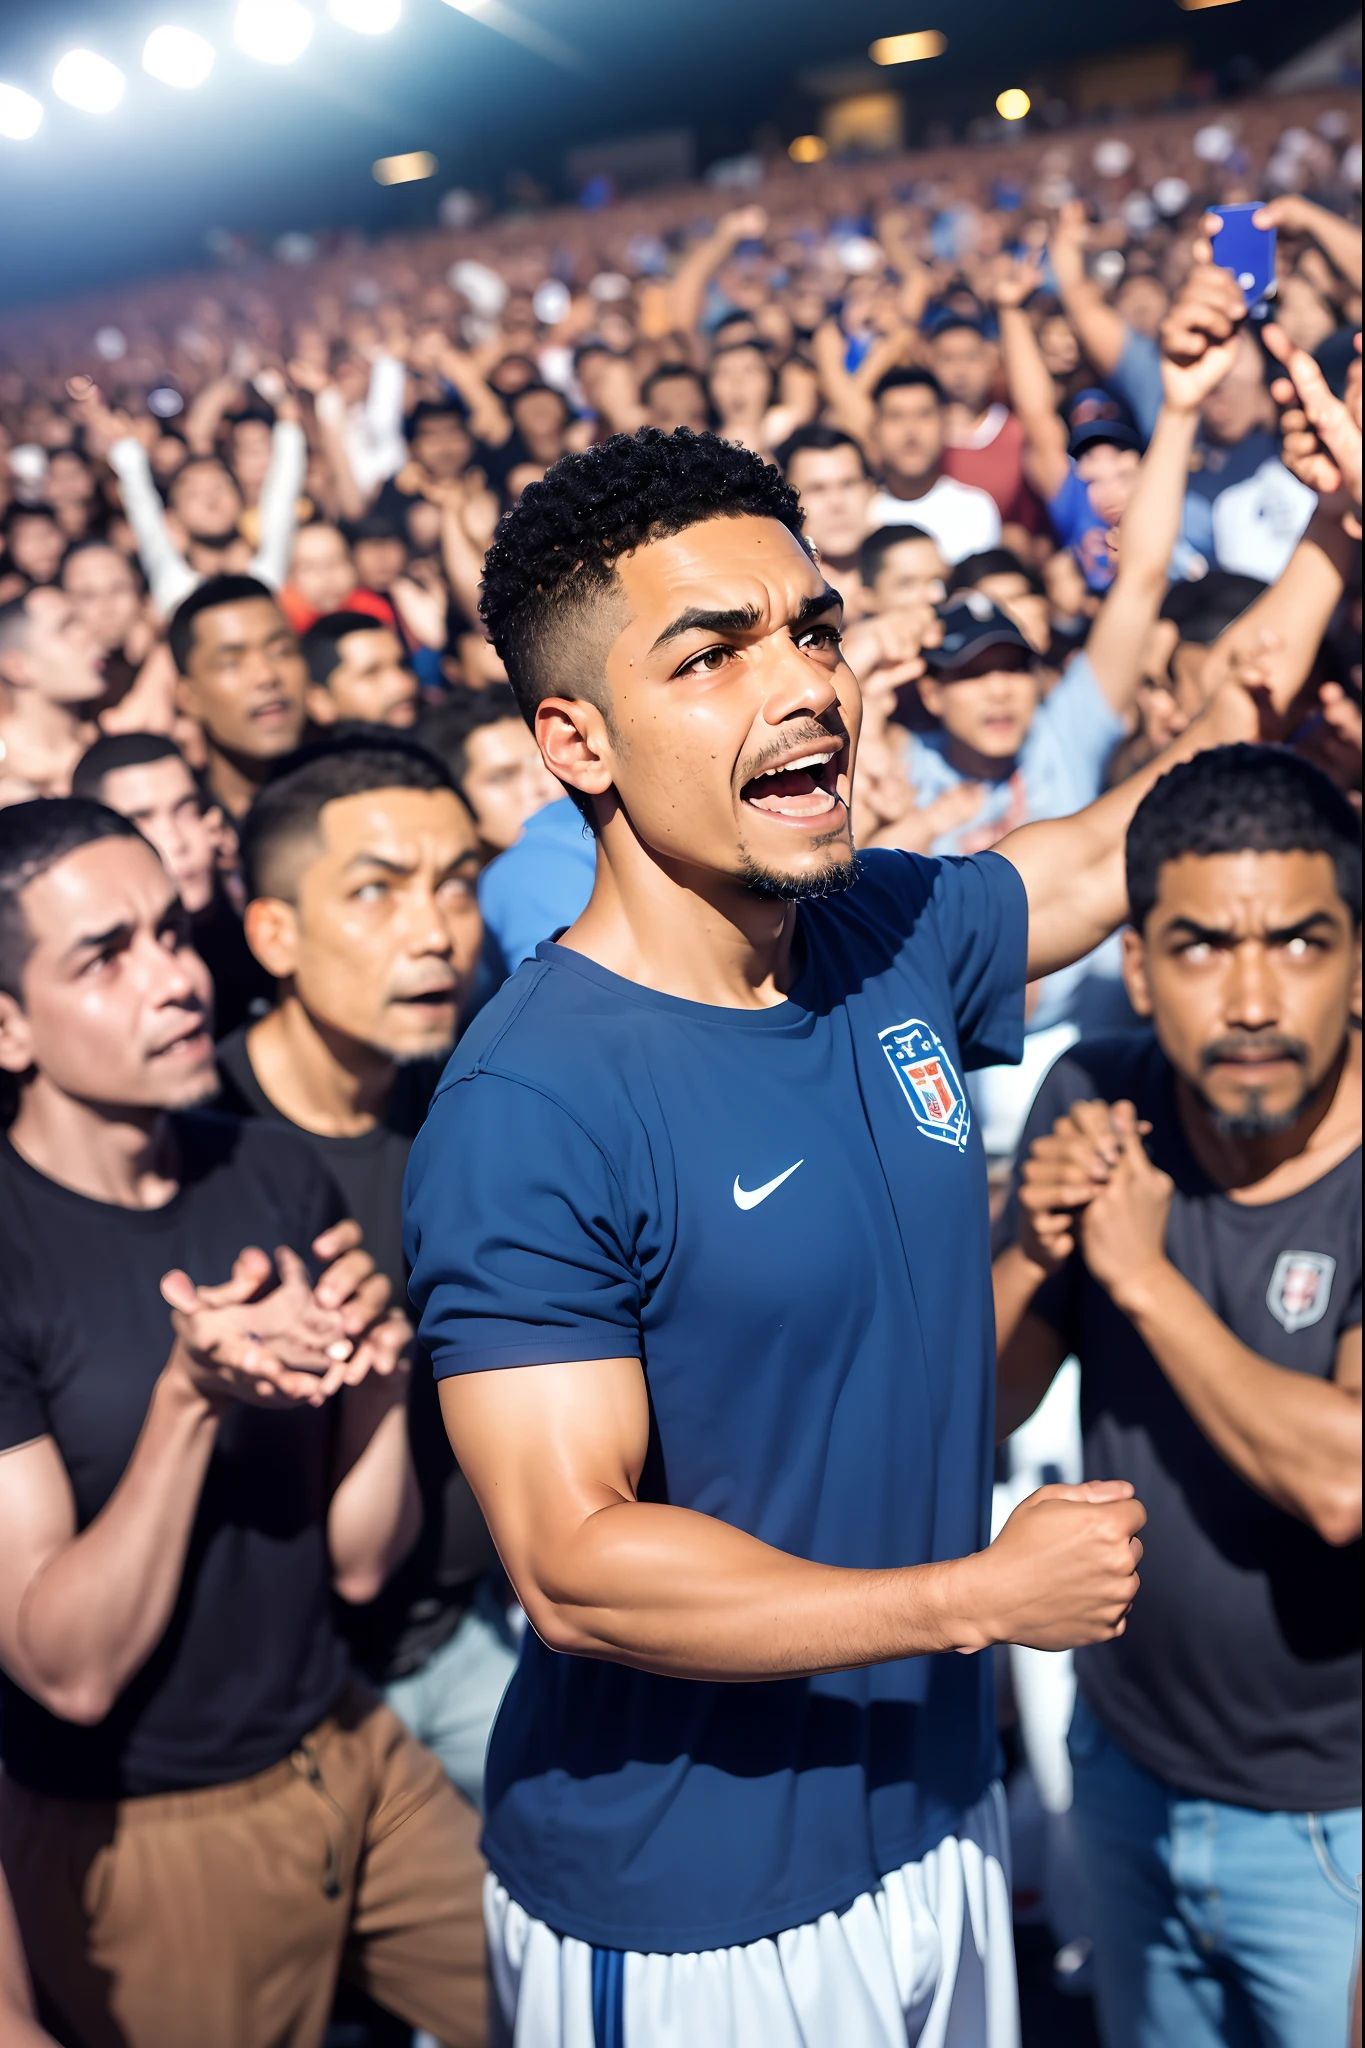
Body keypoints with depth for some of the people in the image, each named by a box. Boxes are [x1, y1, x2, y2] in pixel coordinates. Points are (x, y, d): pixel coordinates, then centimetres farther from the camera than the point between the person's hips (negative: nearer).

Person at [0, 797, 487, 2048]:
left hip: (349, 1752, 5)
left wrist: (379, 1371, -21)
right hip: (147, 1838, -4)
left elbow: (359, 1561, -3)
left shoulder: (276, 1174, -6)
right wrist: (190, 1396, -31)